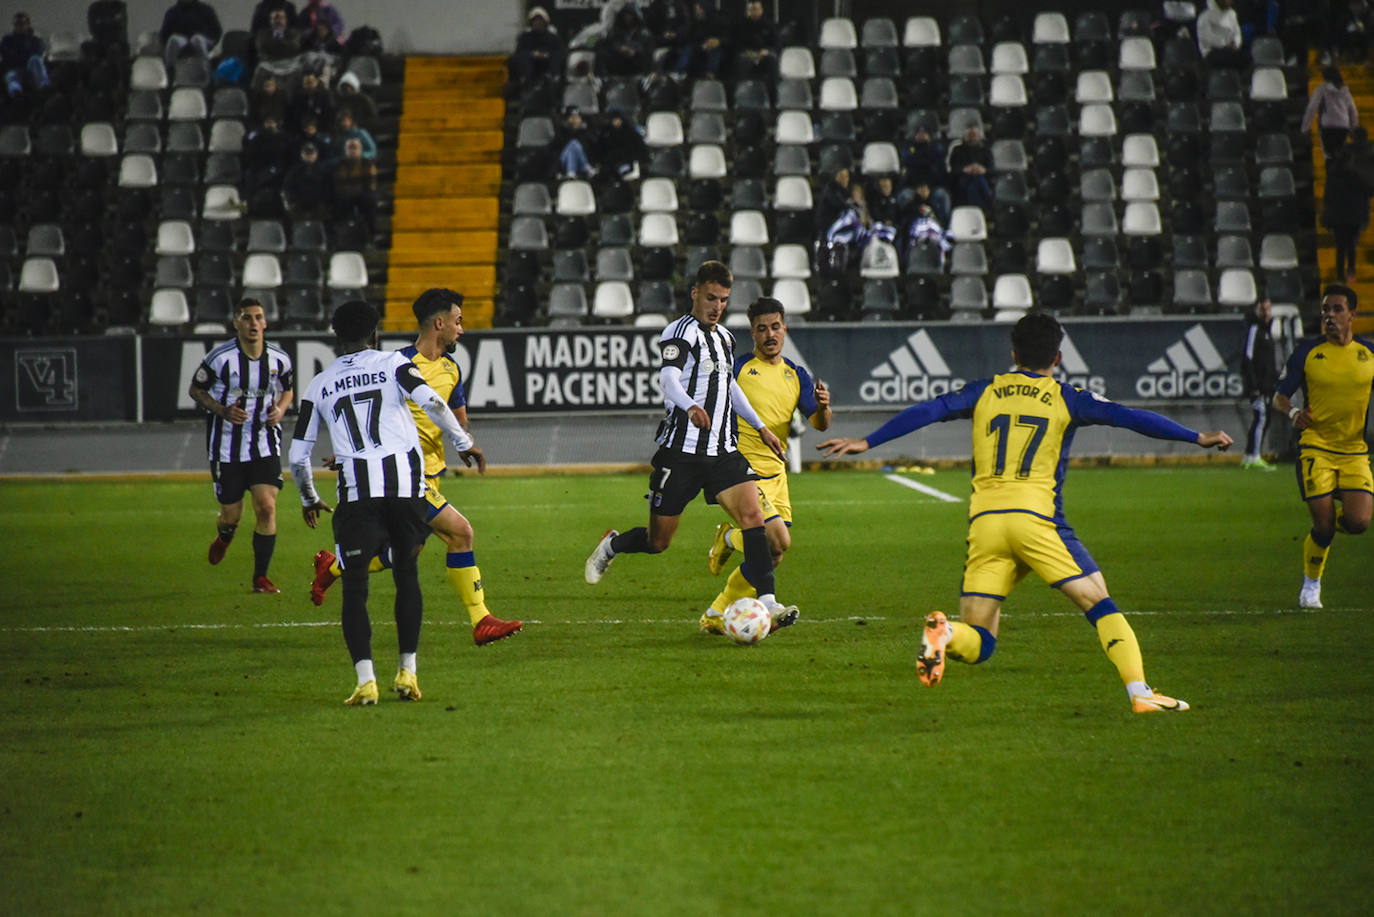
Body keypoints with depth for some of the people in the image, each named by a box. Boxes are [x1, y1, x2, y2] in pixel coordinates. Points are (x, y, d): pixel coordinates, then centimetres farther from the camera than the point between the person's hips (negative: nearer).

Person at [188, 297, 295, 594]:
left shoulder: (279, 359, -3)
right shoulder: (220, 358, -14)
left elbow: (287, 389, 16)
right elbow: (196, 389, -1)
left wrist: (280, 409, -5)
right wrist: (223, 411, -16)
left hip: (265, 445, 2)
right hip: (227, 447, -2)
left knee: (267, 507, -12)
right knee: (231, 515, 6)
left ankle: (260, 578, 0)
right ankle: (224, 538, 46)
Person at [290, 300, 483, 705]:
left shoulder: (320, 384, 14)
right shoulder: (392, 363, 9)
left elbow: (298, 455, 14)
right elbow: (433, 403, -8)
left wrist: (309, 499, 31)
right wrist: (464, 443, 7)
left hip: (357, 488, 0)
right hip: (405, 480, 0)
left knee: (355, 585, 2)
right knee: (407, 575, 15)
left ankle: (366, 680, -11)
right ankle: (407, 672, 14)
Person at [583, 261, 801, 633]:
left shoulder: (724, 337, 16)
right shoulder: (681, 331, -9)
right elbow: (668, 377, -27)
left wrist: (760, 426, 34)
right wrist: (689, 407, -47)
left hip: (723, 451, 6)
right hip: (680, 451, -6)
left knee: (752, 514, -15)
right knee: (658, 542, 2)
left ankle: (767, 602, -19)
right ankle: (611, 545, 35)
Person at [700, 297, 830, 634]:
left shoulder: (796, 375, 9)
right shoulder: (738, 368, -7)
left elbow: (819, 425, 4)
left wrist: (823, 407, -18)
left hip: (775, 473, 6)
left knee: (770, 557, 5)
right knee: (778, 540, -20)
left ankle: (717, 615, 18)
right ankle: (729, 538, 10)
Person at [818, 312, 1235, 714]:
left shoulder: (985, 391, 15)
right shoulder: (1066, 398, 8)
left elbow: (926, 412, 9)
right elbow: (1129, 417, 4)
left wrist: (866, 442, 15)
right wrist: (1197, 437, 8)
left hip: (984, 521, 3)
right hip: (1035, 516, -3)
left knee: (978, 644, 5)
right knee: (1100, 603, 6)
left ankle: (945, 632, -29)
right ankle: (1139, 691, -10)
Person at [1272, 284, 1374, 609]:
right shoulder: (1307, 351, 0)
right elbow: (1279, 396, 3)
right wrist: (1292, 412, -18)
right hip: (1315, 447, -2)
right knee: (1323, 525, -11)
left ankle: (1325, 526, 22)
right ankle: (1311, 585, 16)